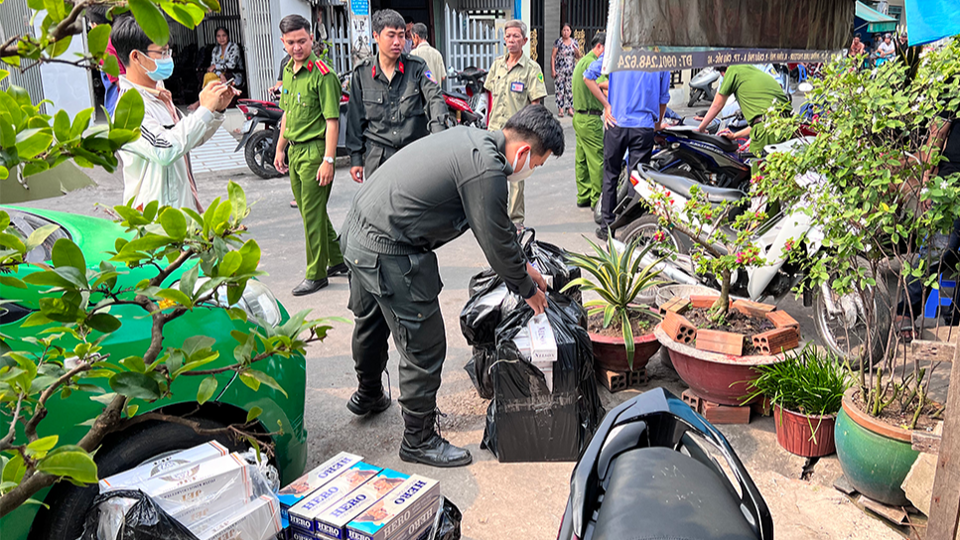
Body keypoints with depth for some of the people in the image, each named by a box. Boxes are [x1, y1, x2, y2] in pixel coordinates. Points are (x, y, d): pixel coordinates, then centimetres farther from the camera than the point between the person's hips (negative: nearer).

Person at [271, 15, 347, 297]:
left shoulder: (323, 74, -14)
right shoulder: (288, 70, 13)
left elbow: (332, 121, -17)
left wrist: (328, 160, -22)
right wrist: (280, 148, 22)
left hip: (315, 150, -9)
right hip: (295, 150, 9)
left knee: (313, 215, -3)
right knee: (310, 211, 14)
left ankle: (316, 274, 9)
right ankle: (338, 259, 29)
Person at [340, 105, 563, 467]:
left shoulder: (472, 139, 10)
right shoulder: (486, 171, -21)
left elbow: (497, 224, 20)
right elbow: (496, 244, -12)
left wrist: (522, 265, 25)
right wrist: (528, 290, 5)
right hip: (388, 255, -11)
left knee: (371, 322, 30)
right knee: (424, 347, 2)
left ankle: (367, 395, 55)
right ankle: (419, 440, 20)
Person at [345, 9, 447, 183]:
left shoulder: (417, 67, 4)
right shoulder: (362, 73, 6)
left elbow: (434, 97, -10)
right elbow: (355, 119, 10)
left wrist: (437, 128, -30)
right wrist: (356, 158, 8)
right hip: (377, 156, 0)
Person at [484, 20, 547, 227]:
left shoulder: (531, 68, -4)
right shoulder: (497, 64, 11)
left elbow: (535, 103, -8)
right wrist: (489, 122, 13)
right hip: (495, 131, 5)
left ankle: (516, 219, 12)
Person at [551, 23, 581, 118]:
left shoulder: (574, 43, 9)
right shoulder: (558, 42, -1)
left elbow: (578, 57, 12)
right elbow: (553, 56, -2)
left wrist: (577, 51, -11)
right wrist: (553, 69, -9)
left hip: (571, 70, 3)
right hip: (560, 70, -3)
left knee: (570, 89, 2)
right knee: (560, 89, -5)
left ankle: (570, 108, 10)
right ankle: (561, 109, -1)